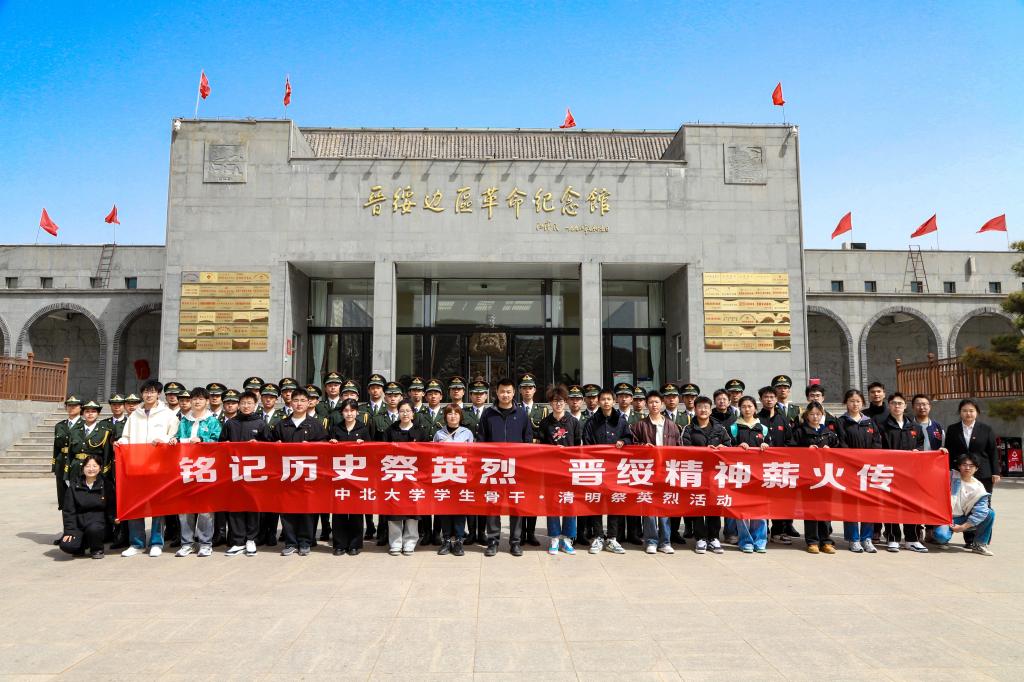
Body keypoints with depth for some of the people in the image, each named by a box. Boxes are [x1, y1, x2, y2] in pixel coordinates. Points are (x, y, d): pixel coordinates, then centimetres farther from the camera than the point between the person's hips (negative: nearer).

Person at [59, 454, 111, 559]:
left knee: (93, 528, -36)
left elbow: (110, 507, 8)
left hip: (98, 520, -1)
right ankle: (82, 545, 13)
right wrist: (69, 531, -8)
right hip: (78, 522, 1)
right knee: (66, 545, -25)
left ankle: (97, 550, -3)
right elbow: (68, 510, 1)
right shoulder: (74, 485, 2)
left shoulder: (105, 484, 1)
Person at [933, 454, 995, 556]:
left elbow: (980, 512, -7)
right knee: (941, 536, -35)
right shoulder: (950, 476, -2)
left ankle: (979, 544, -2)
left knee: (990, 513, -19)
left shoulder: (979, 488, -1)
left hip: (963, 519, 3)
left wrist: (963, 526, -14)